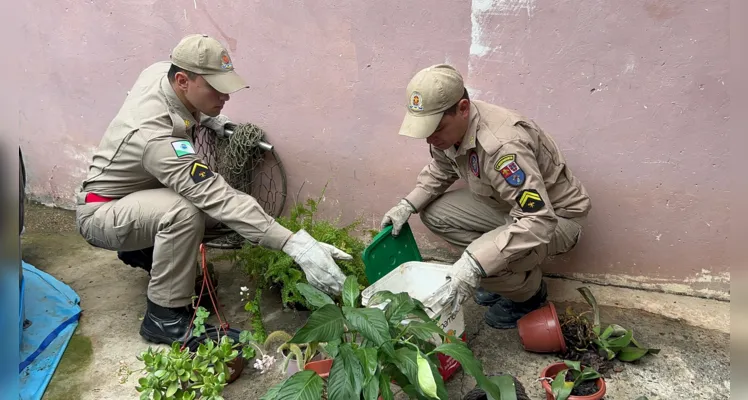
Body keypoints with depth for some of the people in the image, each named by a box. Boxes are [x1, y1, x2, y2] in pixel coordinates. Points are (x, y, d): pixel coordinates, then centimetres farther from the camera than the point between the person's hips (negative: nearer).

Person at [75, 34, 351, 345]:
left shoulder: (161, 70, -14)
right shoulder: (157, 135, -39)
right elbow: (220, 199, -45)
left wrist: (208, 117, -3)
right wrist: (296, 245, -51)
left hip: (139, 195, 9)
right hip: (100, 214, -9)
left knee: (230, 214, -8)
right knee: (183, 211, -39)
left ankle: (143, 248, 16)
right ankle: (164, 317, -19)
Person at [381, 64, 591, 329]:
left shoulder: (502, 145, -38)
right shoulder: (448, 126, -11)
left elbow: (539, 222, -41)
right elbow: (440, 170, 10)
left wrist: (475, 265, -47)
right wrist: (407, 205, -5)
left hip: (555, 216, -8)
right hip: (507, 205, 8)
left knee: (483, 265, -31)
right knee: (433, 213, -4)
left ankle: (529, 293, 5)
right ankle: (499, 273, 11)